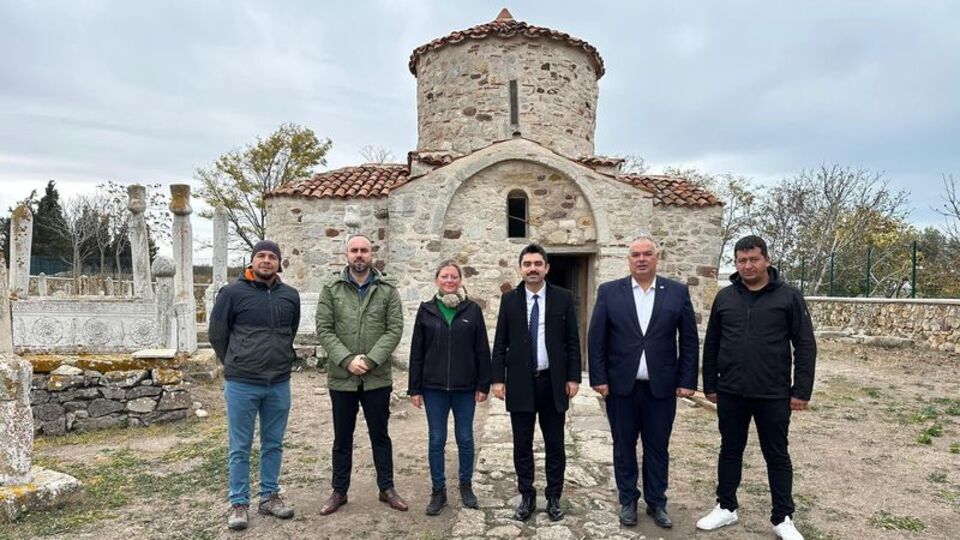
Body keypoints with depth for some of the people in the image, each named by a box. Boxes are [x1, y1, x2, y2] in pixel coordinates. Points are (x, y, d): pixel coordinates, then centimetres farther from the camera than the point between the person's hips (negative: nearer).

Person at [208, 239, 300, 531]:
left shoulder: (291, 295, 3)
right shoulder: (232, 292, -7)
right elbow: (217, 334, 1)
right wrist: (236, 365, 9)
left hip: (279, 385, 3)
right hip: (242, 385, -3)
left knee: (273, 444, 14)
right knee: (240, 447, 8)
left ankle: (269, 497, 29)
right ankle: (239, 503, 22)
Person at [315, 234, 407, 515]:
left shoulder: (387, 289, 0)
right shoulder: (331, 289, 1)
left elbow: (395, 329, -6)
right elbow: (323, 330, -5)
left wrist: (370, 360, -17)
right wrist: (347, 360, -17)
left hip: (377, 377, 0)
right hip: (341, 377, 0)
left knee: (380, 435, 13)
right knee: (342, 438, 14)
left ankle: (387, 488, 27)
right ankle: (339, 491, 29)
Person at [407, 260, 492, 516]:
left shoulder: (472, 309, 0)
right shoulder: (426, 310, 2)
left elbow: (482, 350, 1)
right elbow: (416, 352, 2)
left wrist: (483, 385, -2)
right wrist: (414, 388, 0)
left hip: (465, 387, 0)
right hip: (434, 387, 0)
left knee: (465, 439, 11)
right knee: (436, 440, 8)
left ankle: (466, 485, 29)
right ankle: (438, 491, 22)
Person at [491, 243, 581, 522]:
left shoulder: (563, 298, 0)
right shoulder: (509, 299, 3)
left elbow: (572, 341, 1)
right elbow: (500, 342, 3)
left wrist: (573, 377, -3)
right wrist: (498, 378, -2)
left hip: (553, 382, 0)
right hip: (520, 382, 1)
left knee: (555, 445, 9)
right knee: (522, 445, 9)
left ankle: (554, 498, 24)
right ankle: (527, 497, 24)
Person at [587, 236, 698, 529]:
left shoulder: (678, 292, 1)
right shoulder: (609, 292, -1)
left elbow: (689, 340, 3)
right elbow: (596, 339, -1)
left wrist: (687, 380, -2)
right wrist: (599, 379, -6)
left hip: (662, 387, 1)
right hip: (621, 386, 0)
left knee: (657, 448, 12)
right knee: (624, 447, 11)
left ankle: (656, 503, 28)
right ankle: (628, 501, 27)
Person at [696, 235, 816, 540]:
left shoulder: (788, 297, -4)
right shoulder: (724, 297, 3)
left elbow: (805, 346, -4)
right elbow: (711, 345, 8)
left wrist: (801, 391, -8)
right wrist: (710, 385, 6)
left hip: (773, 395, -2)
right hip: (731, 393, 3)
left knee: (777, 456, 10)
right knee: (730, 451, 14)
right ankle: (726, 508, 28)